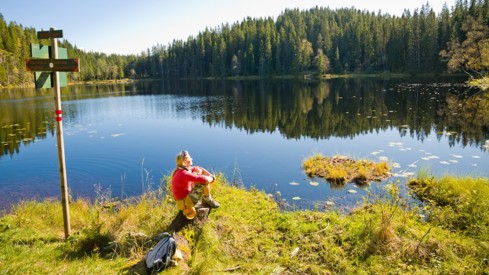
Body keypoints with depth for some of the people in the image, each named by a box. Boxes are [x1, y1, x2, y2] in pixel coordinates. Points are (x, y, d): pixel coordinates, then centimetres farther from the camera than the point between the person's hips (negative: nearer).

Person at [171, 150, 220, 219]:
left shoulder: (181, 170, 1)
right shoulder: (184, 174, -29)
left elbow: (199, 169, 15)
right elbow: (203, 179, -33)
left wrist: (210, 175, 4)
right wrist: (211, 178, -11)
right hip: (184, 202, -10)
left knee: (198, 171, 12)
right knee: (206, 181, -23)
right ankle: (207, 200, 6)